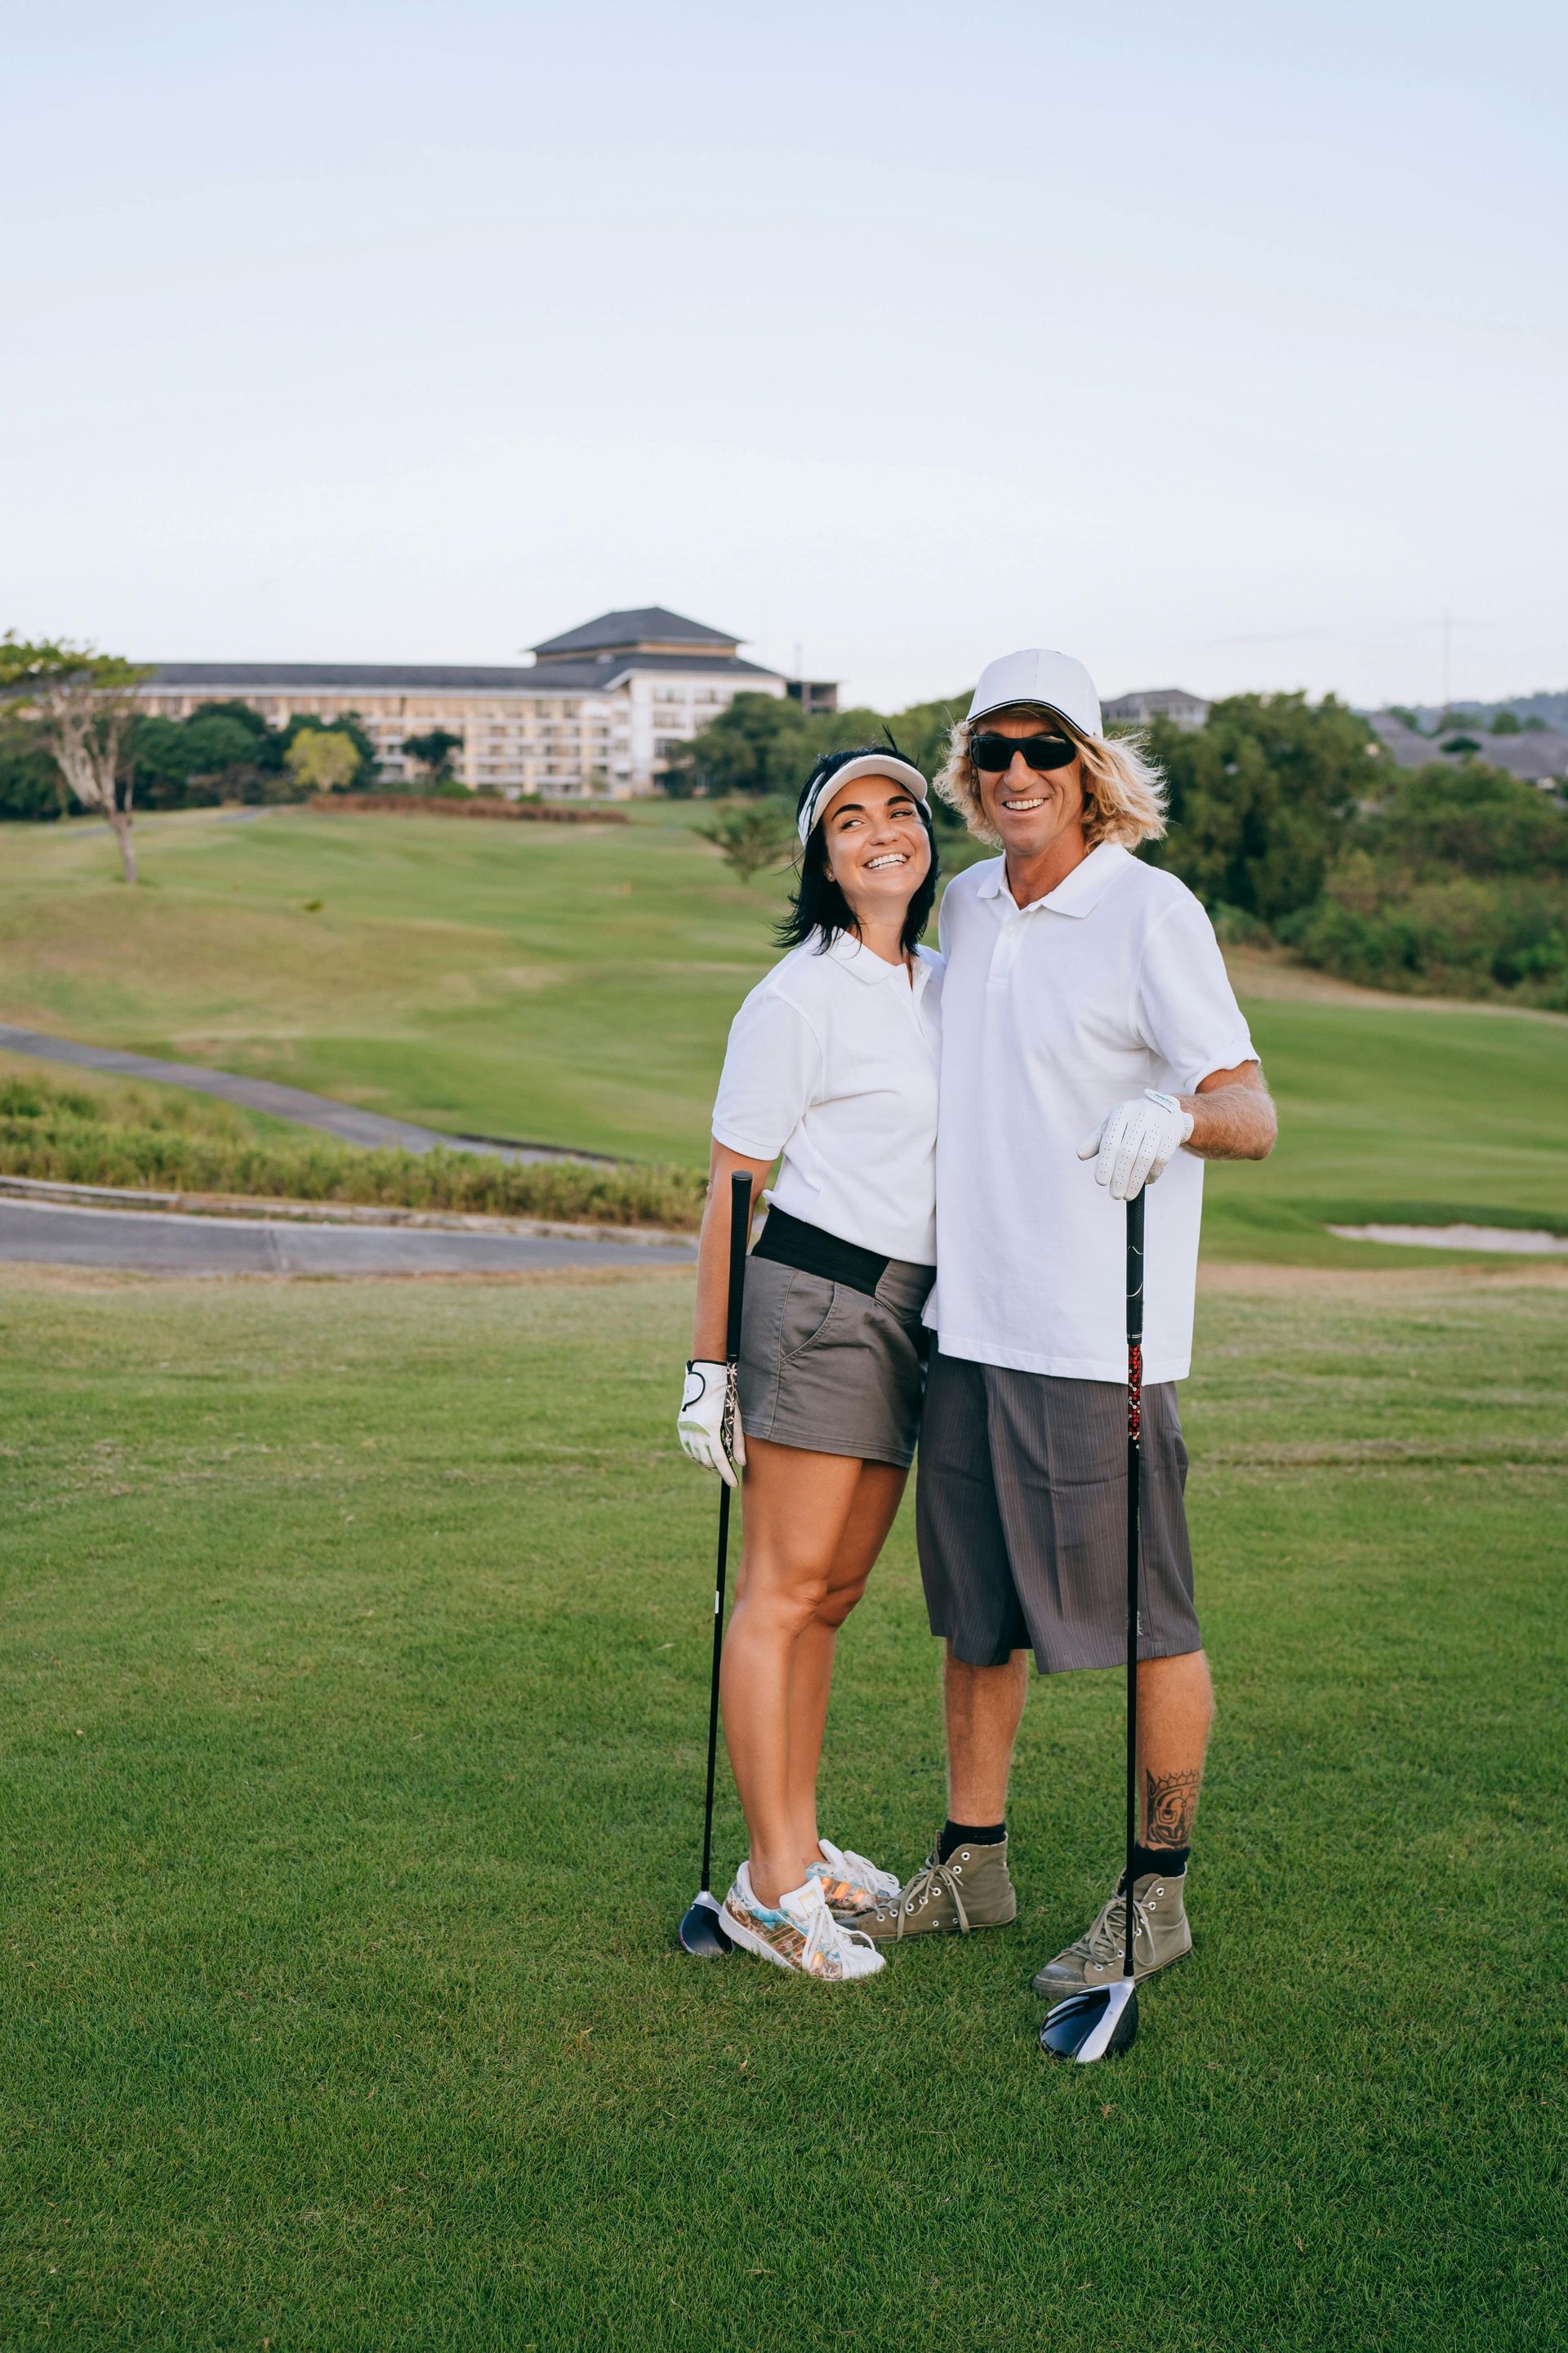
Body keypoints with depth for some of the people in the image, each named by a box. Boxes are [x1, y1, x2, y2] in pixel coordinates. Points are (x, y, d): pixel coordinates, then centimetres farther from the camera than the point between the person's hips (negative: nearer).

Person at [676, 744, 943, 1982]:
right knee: (784, 1590, -4)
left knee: (832, 1592, 12)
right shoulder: (798, 998, -8)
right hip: (819, 1302, -7)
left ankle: (798, 1846, 22)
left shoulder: (942, 983, 14)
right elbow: (730, 1184, -7)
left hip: (909, 1317, 7)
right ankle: (772, 1888, 1)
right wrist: (709, 1365, -9)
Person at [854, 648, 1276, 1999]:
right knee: (977, 1609, 15)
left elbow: (1253, 1111, -15)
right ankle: (972, 1862, 29)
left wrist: (1178, 1116, -36)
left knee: (1144, 1618, 2)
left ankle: (1158, 1895, 16)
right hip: (968, 1321, 7)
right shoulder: (968, 908, 11)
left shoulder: (1151, 912, -9)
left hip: (1102, 1337, -7)